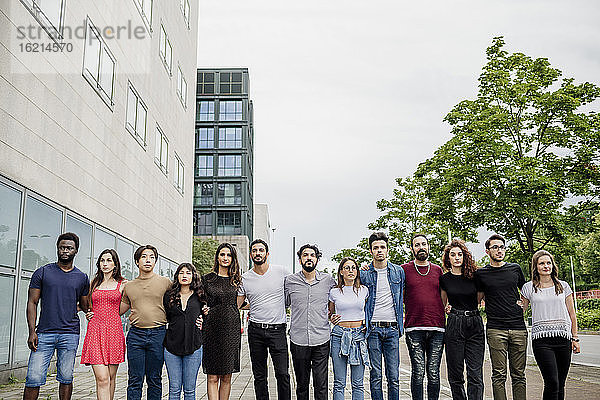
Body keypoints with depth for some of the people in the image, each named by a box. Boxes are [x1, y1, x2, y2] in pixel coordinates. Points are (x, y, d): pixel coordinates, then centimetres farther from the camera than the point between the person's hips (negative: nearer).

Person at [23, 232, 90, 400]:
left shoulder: (82, 278, 11)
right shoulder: (42, 272, 6)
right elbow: (32, 303, 4)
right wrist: (32, 331, -5)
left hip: (70, 335, 1)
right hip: (44, 334, -1)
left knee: (66, 378, 5)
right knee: (34, 378, -6)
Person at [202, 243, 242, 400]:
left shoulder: (236, 280, 11)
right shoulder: (207, 279, 6)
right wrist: (200, 322, -4)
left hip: (231, 330, 2)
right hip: (211, 329, -2)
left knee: (226, 377, 6)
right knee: (212, 377, -4)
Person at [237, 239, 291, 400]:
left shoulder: (281, 272, 2)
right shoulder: (244, 278, 5)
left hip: (277, 330, -1)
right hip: (255, 331, 2)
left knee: (282, 374, -7)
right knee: (259, 376, 8)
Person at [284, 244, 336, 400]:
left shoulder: (328, 280, 4)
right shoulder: (290, 281, 4)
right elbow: (284, 304, 18)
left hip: (321, 342, -1)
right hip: (298, 341, 1)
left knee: (321, 386, -1)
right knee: (301, 384, 10)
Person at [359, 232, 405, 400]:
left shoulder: (399, 271, 8)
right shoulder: (364, 274, 3)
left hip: (392, 329, 1)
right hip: (373, 329, -1)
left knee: (393, 377, 1)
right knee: (375, 376, 3)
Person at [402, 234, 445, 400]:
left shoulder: (437, 270, 14)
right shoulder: (405, 269, 6)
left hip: (437, 328, 2)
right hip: (414, 329, -2)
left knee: (433, 372, 4)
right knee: (418, 372, -3)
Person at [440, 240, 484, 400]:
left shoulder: (474, 276, 4)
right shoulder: (444, 279, 6)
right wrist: (446, 308, 2)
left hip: (475, 325, 0)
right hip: (455, 325, 0)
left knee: (476, 374, -4)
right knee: (455, 374, 3)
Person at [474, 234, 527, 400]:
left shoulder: (515, 269, 10)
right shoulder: (481, 274, 5)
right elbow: (477, 299, 15)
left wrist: (522, 302, 10)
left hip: (518, 328, 2)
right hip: (495, 329, -2)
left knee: (518, 374, 6)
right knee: (499, 375, -2)